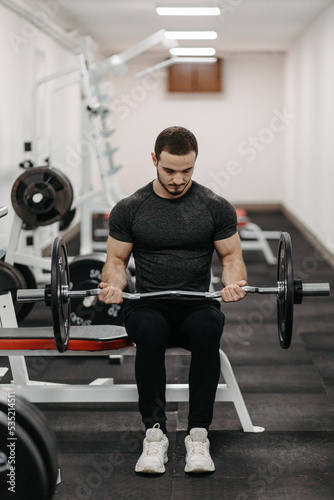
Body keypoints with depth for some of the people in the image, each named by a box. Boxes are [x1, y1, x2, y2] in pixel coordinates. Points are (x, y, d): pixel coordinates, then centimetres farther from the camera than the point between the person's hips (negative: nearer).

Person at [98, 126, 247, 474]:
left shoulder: (216, 207, 4)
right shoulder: (129, 209, 4)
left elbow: (231, 255, 9)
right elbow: (116, 259, 9)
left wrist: (233, 282, -14)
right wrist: (113, 285, -14)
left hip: (198, 304, 0)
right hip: (148, 305, 0)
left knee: (207, 330, -37)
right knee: (149, 332, -37)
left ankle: (198, 434, -29)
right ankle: (155, 433, -27)